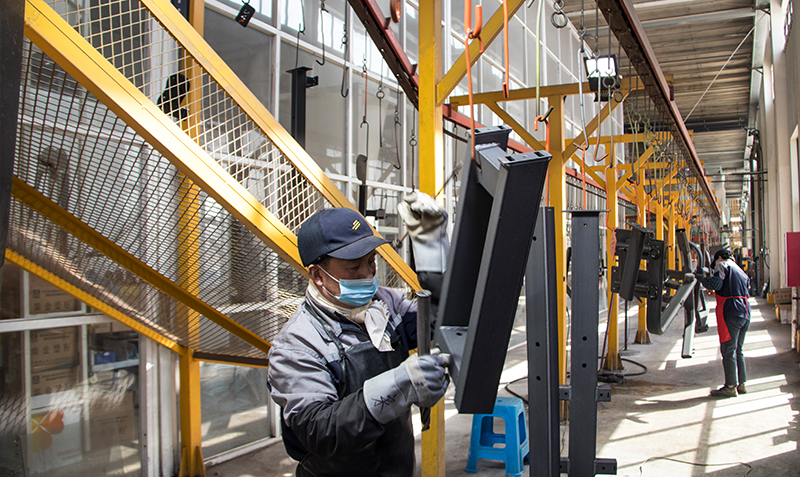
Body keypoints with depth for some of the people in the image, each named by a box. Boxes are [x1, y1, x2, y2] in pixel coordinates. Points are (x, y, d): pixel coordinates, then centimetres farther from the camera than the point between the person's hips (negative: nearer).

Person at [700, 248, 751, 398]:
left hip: (731, 313, -8)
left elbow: (716, 283, -16)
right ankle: (742, 384, 19)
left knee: (728, 350, -5)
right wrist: (717, 295, 30)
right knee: (737, 350, 16)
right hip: (745, 313, 8)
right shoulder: (742, 273, 24)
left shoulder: (723, 266, -1)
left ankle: (731, 387, -4)